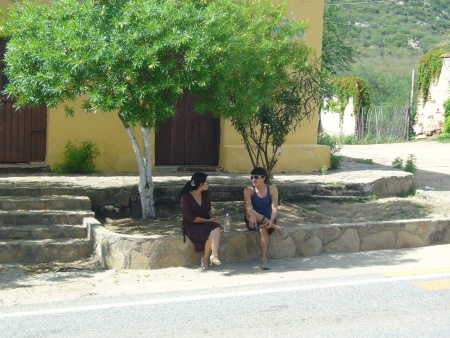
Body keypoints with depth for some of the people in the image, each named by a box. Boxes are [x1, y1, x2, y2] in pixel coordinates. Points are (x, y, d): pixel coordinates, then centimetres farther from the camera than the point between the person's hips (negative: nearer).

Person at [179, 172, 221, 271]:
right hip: (191, 226, -5)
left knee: (216, 227, -30)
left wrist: (213, 218, -2)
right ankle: (206, 258, -18)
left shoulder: (205, 194, 7)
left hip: (205, 223, 5)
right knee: (212, 231, -31)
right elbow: (190, 217, -15)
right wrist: (208, 221, -17)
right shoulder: (185, 197, -11)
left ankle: (211, 256, -30)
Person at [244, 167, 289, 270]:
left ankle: (264, 259, -35)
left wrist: (271, 220, -32)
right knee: (249, 213, -34)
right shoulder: (249, 190, -2)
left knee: (263, 229, -36)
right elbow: (248, 204, -21)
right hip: (253, 222, 1)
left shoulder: (272, 189, -1)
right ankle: (276, 228, -32)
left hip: (268, 220, -1)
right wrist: (252, 215, -44)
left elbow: (274, 207, -12)